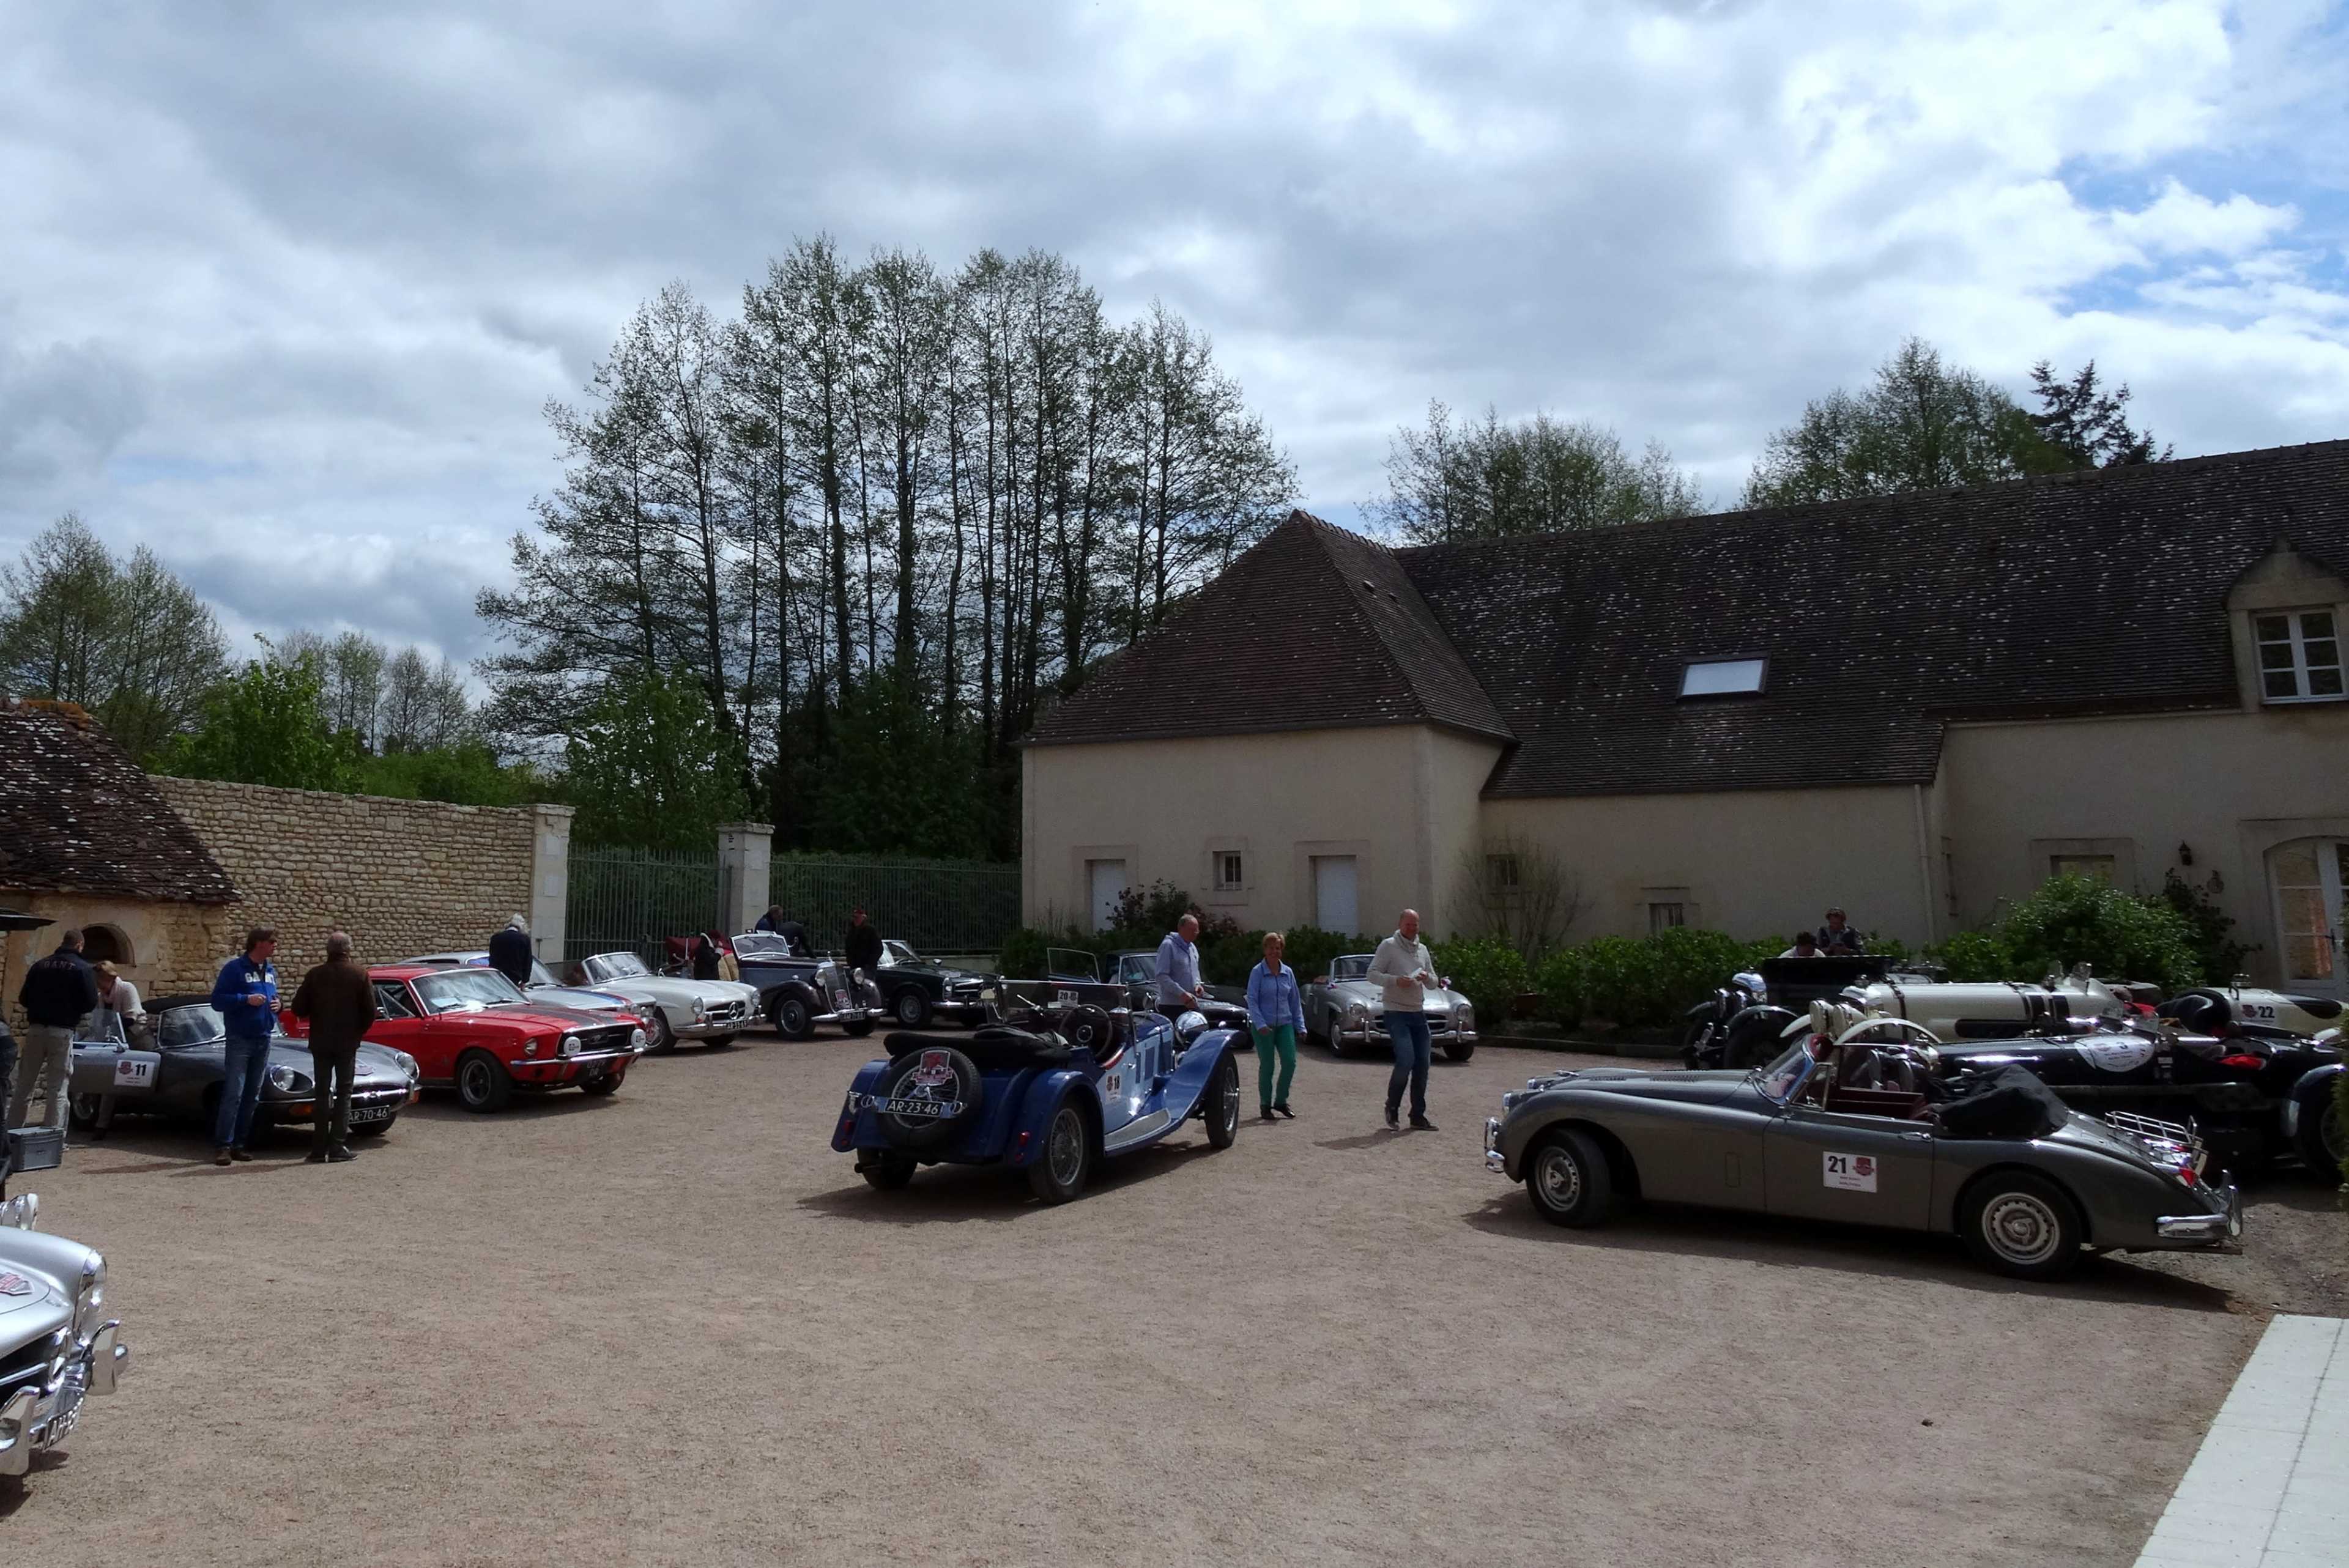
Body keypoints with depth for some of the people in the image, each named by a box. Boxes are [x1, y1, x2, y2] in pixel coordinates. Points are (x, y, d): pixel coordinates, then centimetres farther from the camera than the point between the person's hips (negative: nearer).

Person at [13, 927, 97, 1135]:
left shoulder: (40, 965, 6)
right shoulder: (82, 969, -5)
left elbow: (23, 999, 8)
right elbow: (91, 1004, -9)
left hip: (36, 1029, 4)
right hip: (62, 1032, -4)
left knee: (25, 1085, 12)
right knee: (58, 1089, 0)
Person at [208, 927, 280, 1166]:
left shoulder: (271, 970, 14)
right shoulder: (234, 968, -5)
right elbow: (217, 1001, -9)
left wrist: (277, 1004, 3)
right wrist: (246, 1000, -21)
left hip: (263, 1040, 7)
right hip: (239, 1040, -7)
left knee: (252, 1097, 8)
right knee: (233, 1094, -12)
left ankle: (238, 1145, 15)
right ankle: (223, 1146, -9)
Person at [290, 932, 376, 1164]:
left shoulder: (315, 975, -3)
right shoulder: (360, 975, -6)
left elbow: (299, 1009, -2)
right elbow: (370, 1011, -7)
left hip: (320, 1042, 2)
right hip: (347, 1043, -1)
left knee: (322, 1094, 9)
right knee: (344, 1093, 5)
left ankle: (319, 1149, 7)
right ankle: (338, 1147, -2)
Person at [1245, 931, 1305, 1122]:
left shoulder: (1288, 972, 8)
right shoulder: (1257, 972, -4)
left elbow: (1295, 1001, 13)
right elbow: (1252, 1000, -8)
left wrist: (1300, 1026, 8)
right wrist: (1260, 1024, -18)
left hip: (1285, 1024, 4)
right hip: (1263, 1026, -4)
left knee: (1290, 1062, -6)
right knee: (1267, 1066, -1)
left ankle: (1281, 1101, 12)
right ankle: (1265, 1105, 14)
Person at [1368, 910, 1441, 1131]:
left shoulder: (1422, 949, 14)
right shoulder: (1388, 946, -3)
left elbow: (1434, 983, 18)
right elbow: (1373, 974, -8)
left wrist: (1428, 978, -5)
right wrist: (1396, 981, -22)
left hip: (1418, 1013, 6)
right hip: (1397, 1013, -6)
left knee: (1422, 1064, 4)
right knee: (1406, 1060, -16)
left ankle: (1418, 1115, 13)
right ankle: (1392, 1106, 5)